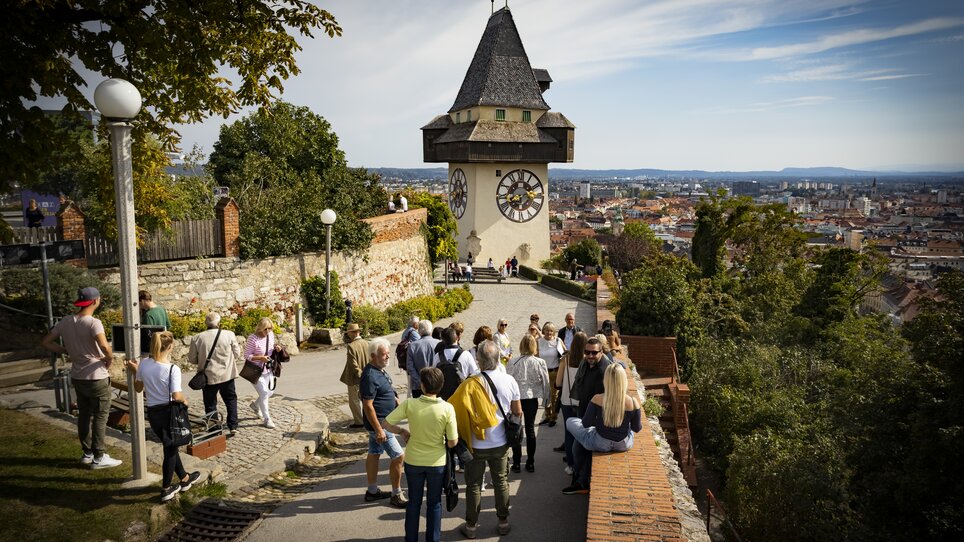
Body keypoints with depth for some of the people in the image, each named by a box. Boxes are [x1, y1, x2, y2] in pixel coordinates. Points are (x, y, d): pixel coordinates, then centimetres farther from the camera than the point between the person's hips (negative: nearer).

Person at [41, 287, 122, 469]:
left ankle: (88, 453, 28)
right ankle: (99, 457, 9)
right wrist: (109, 359, -16)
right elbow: (104, 346, -36)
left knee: (84, 416, 18)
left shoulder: (65, 322, 1)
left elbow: (46, 342, 9)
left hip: (77, 377, 7)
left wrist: (67, 352, 10)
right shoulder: (93, 323, -20)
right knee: (99, 418, 4)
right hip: (96, 378, -7)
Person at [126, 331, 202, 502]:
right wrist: (185, 400, -4)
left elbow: (138, 388, 6)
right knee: (170, 449, 12)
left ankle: (184, 479, 38)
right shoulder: (173, 369, -21)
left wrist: (134, 371, 18)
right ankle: (166, 490, 19)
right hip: (168, 412, -6)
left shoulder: (143, 363, -5)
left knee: (170, 446, 22)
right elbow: (176, 396, -25)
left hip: (152, 413, 6)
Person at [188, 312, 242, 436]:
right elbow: (237, 355, -2)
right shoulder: (229, 335, -8)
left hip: (208, 376, 0)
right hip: (227, 374, 0)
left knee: (210, 404, 12)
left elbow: (192, 359, 2)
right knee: (231, 400, 16)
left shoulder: (197, 338, -7)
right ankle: (232, 427, 11)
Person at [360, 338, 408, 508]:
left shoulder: (380, 370, 6)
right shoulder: (370, 376, -25)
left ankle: (372, 491, 29)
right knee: (398, 457, -5)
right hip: (379, 423, -10)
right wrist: (379, 430, -25)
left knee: (374, 454, 18)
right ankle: (396, 495, 6)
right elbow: (368, 405, -25)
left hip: (382, 422, 10)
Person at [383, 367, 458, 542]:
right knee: (434, 503, 18)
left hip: (413, 461, 1)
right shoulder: (447, 408, -20)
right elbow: (452, 442, -15)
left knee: (413, 502, 20)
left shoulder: (409, 404, -19)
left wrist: (402, 432, 4)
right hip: (437, 462, -1)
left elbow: (386, 424, -13)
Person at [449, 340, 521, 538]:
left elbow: (453, 408, -23)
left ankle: (471, 525, 25)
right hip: (501, 443, 3)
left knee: (474, 485, 13)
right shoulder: (509, 381, -11)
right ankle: (503, 522, 30)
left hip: (477, 445, -3)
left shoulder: (471, 384, -22)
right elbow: (518, 412, 0)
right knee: (501, 482, 19)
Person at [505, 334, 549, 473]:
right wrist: (546, 398, 13)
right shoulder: (540, 362, -8)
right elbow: (546, 381, -2)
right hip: (532, 398, 1)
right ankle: (530, 463, 17)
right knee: (530, 429, 12)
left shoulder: (512, 363, -11)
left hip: (516, 398, -1)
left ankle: (516, 463, 12)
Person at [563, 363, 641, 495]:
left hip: (601, 444, -2)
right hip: (623, 445, 2)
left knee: (570, 422, 19)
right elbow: (637, 428, -5)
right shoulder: (632, 402, -17)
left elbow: (586, 424, -10)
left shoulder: (597, 399, -20)